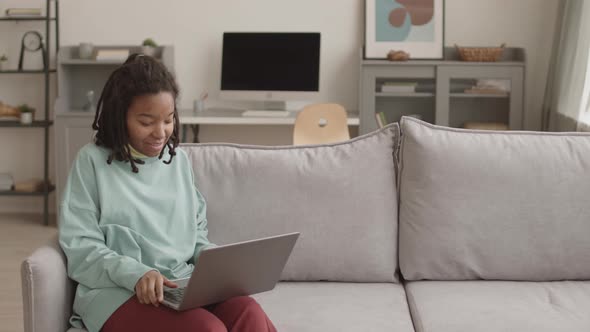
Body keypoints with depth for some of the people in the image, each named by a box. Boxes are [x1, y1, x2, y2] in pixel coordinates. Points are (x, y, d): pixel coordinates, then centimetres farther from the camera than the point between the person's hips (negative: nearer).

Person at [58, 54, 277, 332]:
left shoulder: (179, 160, 16)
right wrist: (136, 274, -21)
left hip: (184, 283, 5)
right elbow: (80, 247, -5)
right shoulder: (92, 161, 1)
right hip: (119, 291, -4)